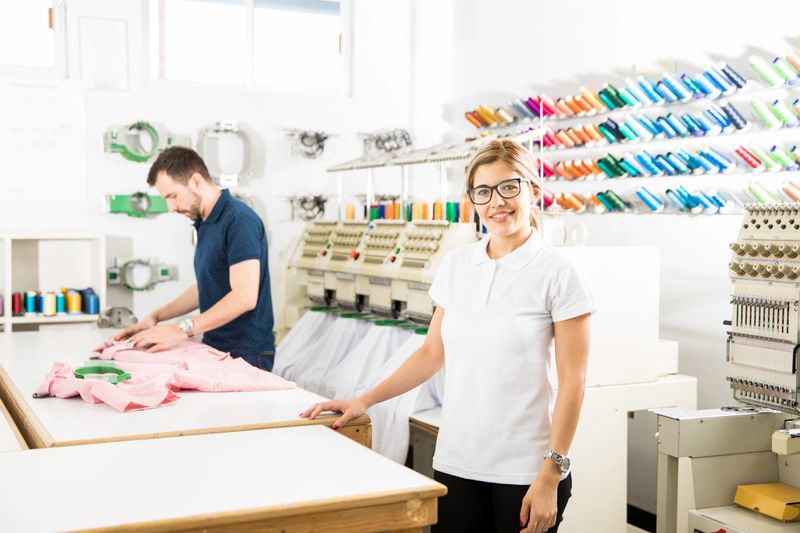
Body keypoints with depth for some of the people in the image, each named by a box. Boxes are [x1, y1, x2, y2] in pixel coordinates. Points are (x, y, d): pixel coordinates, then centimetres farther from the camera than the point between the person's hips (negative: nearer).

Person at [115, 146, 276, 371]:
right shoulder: (205, 223, 13)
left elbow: (245, 297, -24)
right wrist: (156, 317, 13)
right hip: (215, 349, 8)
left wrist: (183, 330, -24)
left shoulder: (239, 220, -17)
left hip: (245, 355, -8)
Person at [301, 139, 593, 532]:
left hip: (525, 470, -3)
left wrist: (551, 475, -12)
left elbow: (571, 382, -8)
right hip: (456, 461, 4)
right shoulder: (456, 265, 6)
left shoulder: (559, 274, -8)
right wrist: (364, 401, 6)